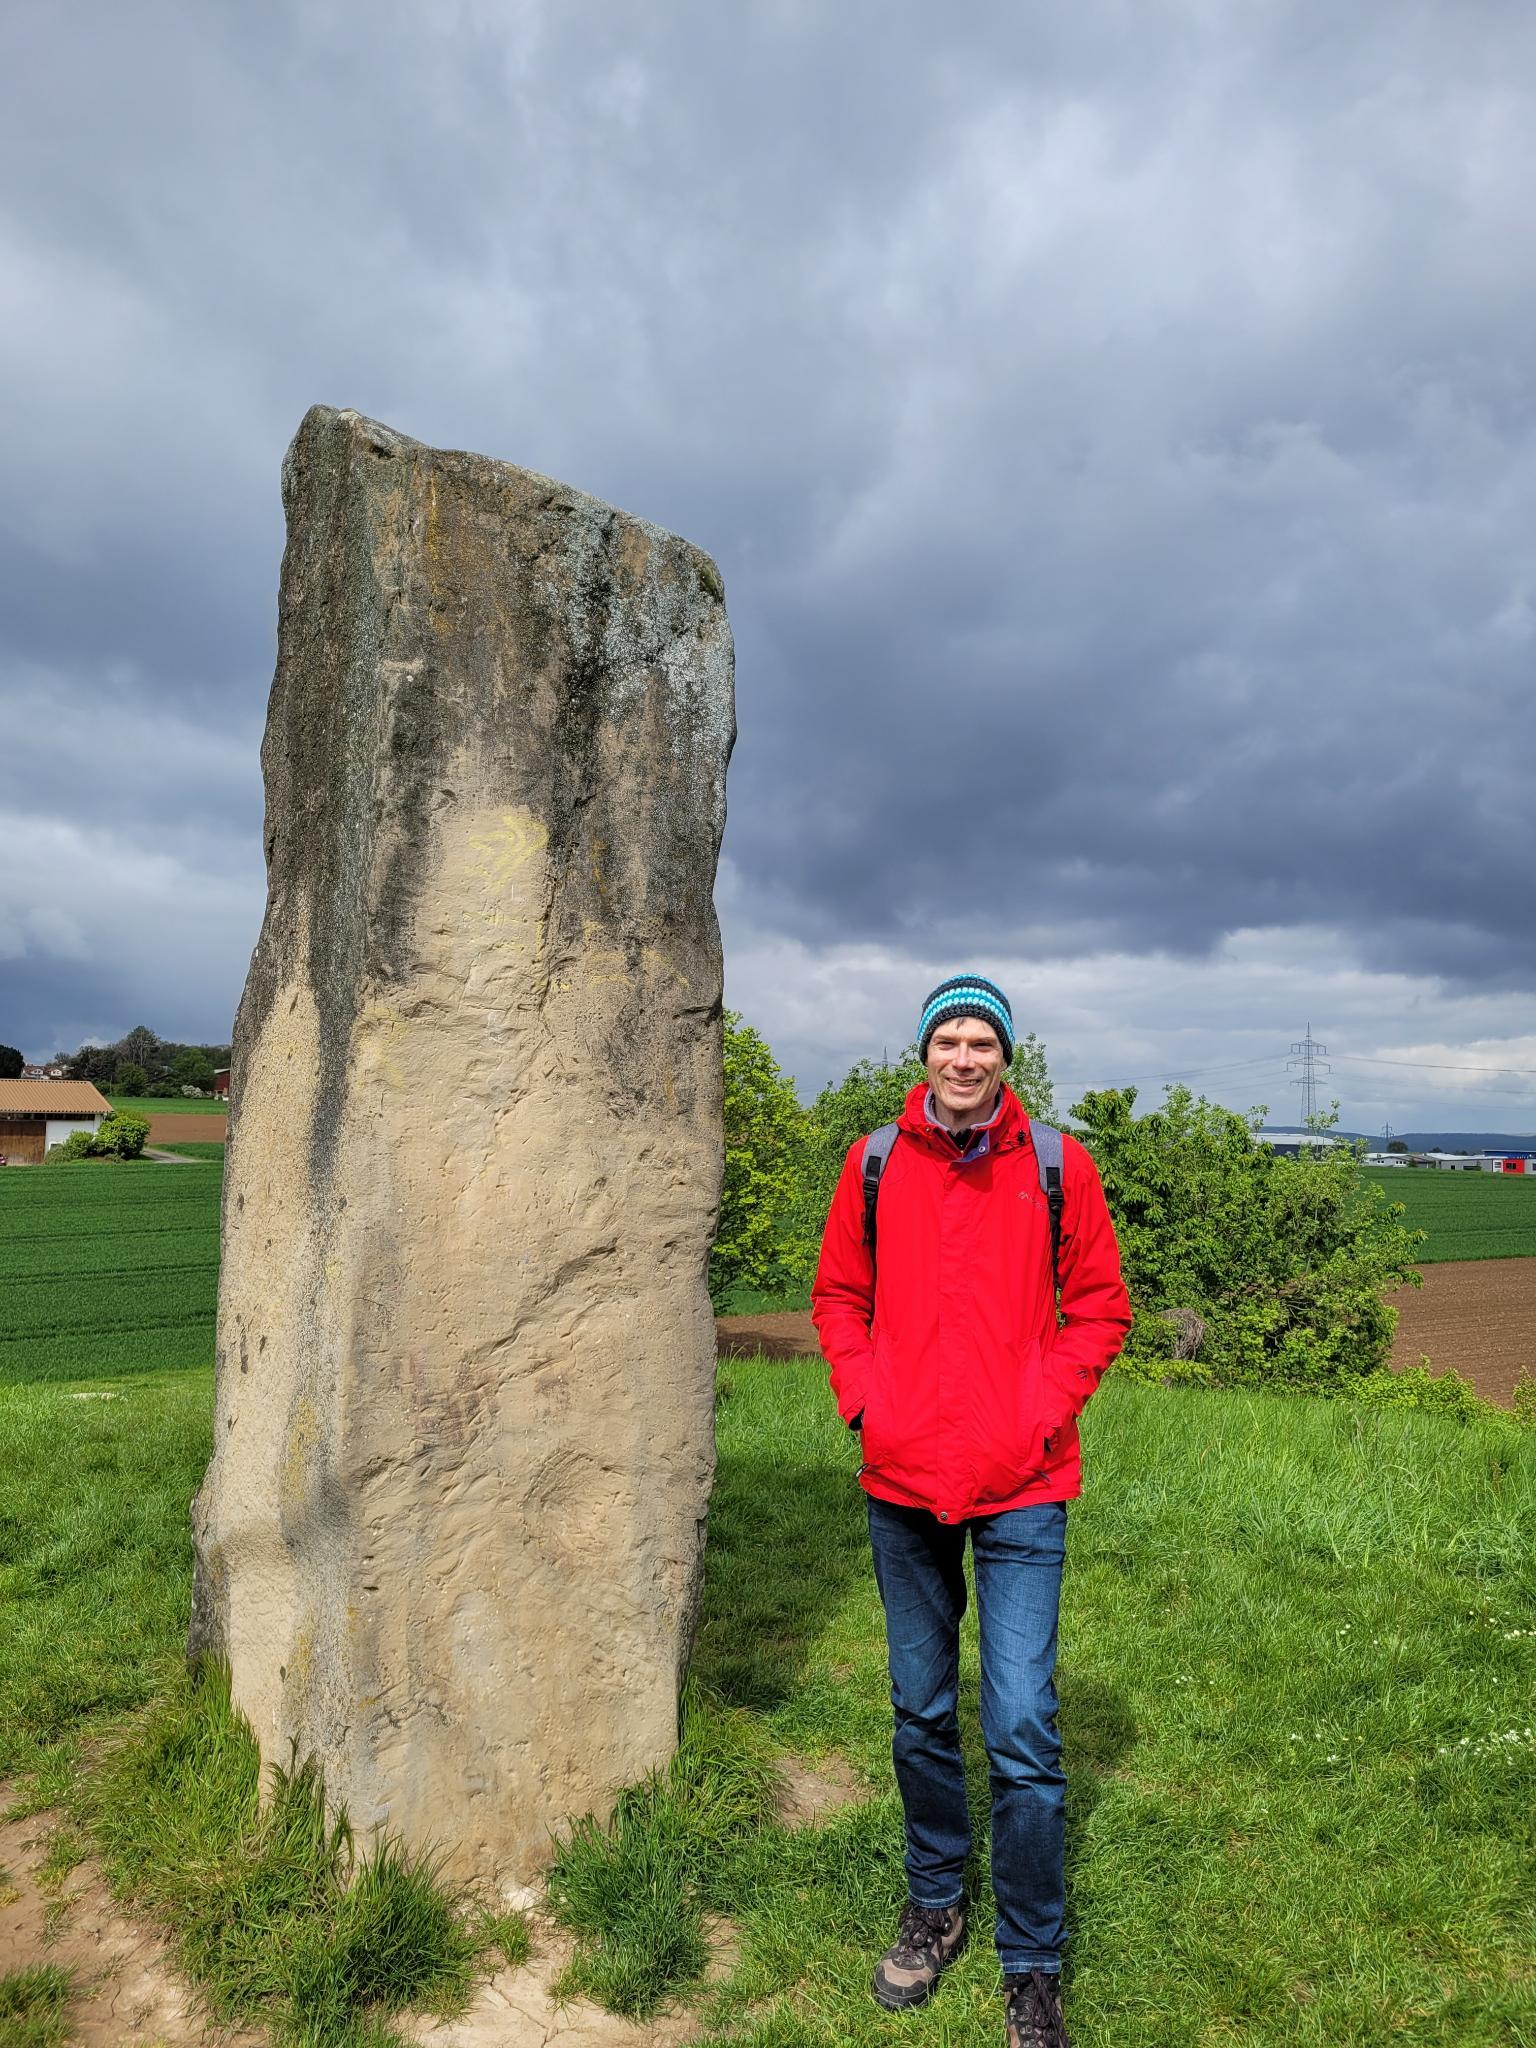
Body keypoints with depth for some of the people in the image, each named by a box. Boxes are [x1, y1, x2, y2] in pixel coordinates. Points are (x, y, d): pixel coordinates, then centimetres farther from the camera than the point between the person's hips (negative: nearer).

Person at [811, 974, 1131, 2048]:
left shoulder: (1058, 1166, -5)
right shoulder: (875, 1164, -1)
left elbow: (1100, 1305, 1)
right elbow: (839, 1296, 9)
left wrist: (1041, 1412, -8)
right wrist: (866, 1402, -3)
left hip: (1020, 1489, -2)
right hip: (903, 1485, 2)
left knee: (1021, 1730, 0)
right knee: (922, 1714, 18)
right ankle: (935, 1906, 41)